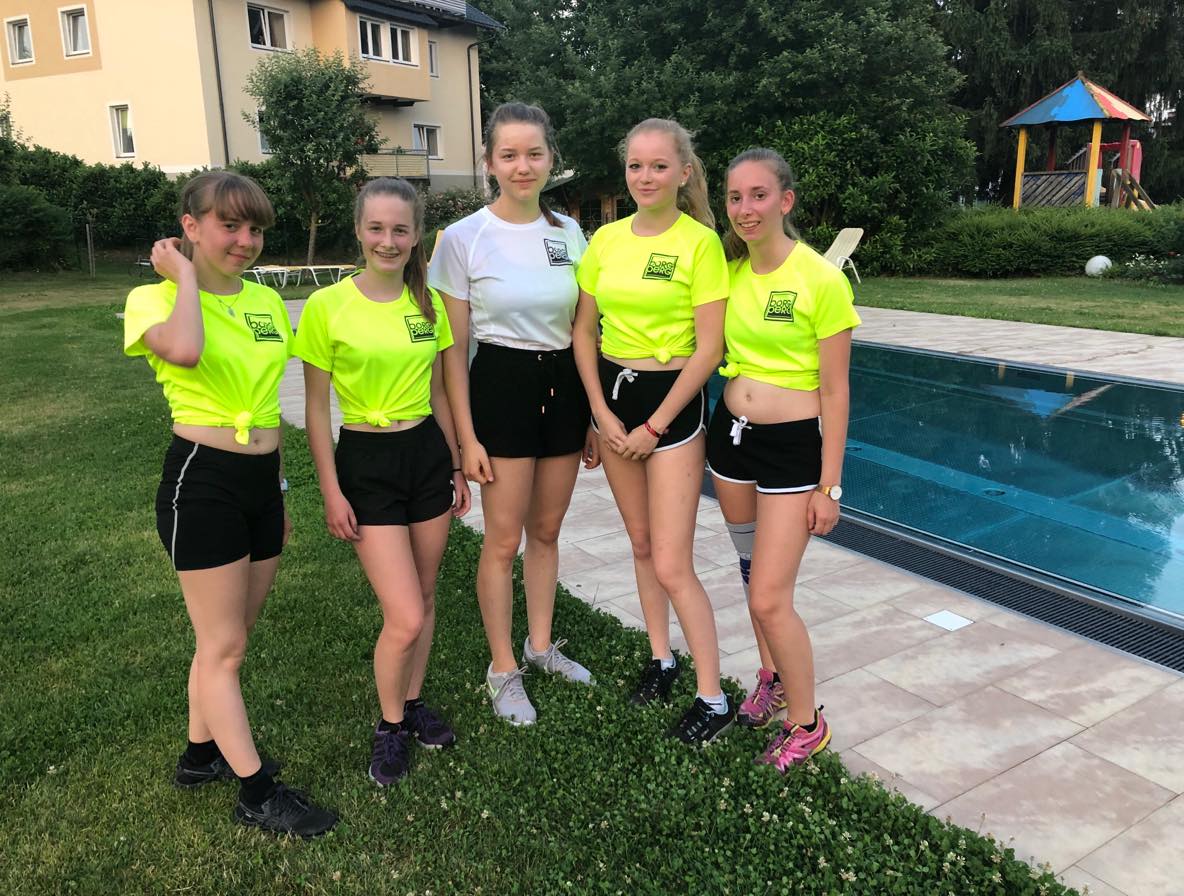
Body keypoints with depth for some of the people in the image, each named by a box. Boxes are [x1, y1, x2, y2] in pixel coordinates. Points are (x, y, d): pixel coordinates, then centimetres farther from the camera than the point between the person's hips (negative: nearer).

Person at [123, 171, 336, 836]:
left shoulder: (267, 301, 8)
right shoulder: (155, 299, -9)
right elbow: (184, 351, -36)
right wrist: (184, 276, -18)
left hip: (262, 482, 7)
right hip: (202, 481, -6)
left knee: (230, 637, 18)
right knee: (225, 646, 4)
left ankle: (201, 753, 37)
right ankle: (258, 793, 16)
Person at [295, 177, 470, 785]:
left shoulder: (428, 303, 4)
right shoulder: (328, 306, -10)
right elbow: (316, 407, -6)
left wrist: (457, 466, 14)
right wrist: (331, 491, -8)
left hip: (427, 453, 5)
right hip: (366, 462, -4)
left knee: (424, 596, 13)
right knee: (405, 618, -7)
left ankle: (414, 703, 36)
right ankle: (390, 727, 19)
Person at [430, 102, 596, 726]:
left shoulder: (569, 233, 5)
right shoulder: (464, 238, -8)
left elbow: (584, 332, 10)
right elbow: (454, 348, -7)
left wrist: (593, 413, 9)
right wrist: (466, 436, -10)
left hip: (563, 387, 4)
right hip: (501, 387, -4)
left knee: (546, 531, 15)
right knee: (503, 540, 3)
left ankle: (541, 645, 34)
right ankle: (503, 671, 20)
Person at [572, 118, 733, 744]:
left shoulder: (700, 242, -11)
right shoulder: (606, 239, 4)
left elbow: (709, 347, -13)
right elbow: (584, 331, 7)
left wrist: (655, 426, -12)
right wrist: (602, 412, -3)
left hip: (672, 401, -5)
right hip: (612, 394, 6)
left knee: (671, 566, -5)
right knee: (640, 543, 15)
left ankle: (713, 701, 11)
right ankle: (661, 658, 34)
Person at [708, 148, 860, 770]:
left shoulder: (821, 280, -15)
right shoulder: (729, 270, 2)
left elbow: (835, 392, -11)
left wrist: (828, 486, -10)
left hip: (793, 444, -6)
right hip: (730, 432, 6)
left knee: (769, 597, -6)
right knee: (752, 572, 19)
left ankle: (806, 723, 16)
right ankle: (772, 677, 42)